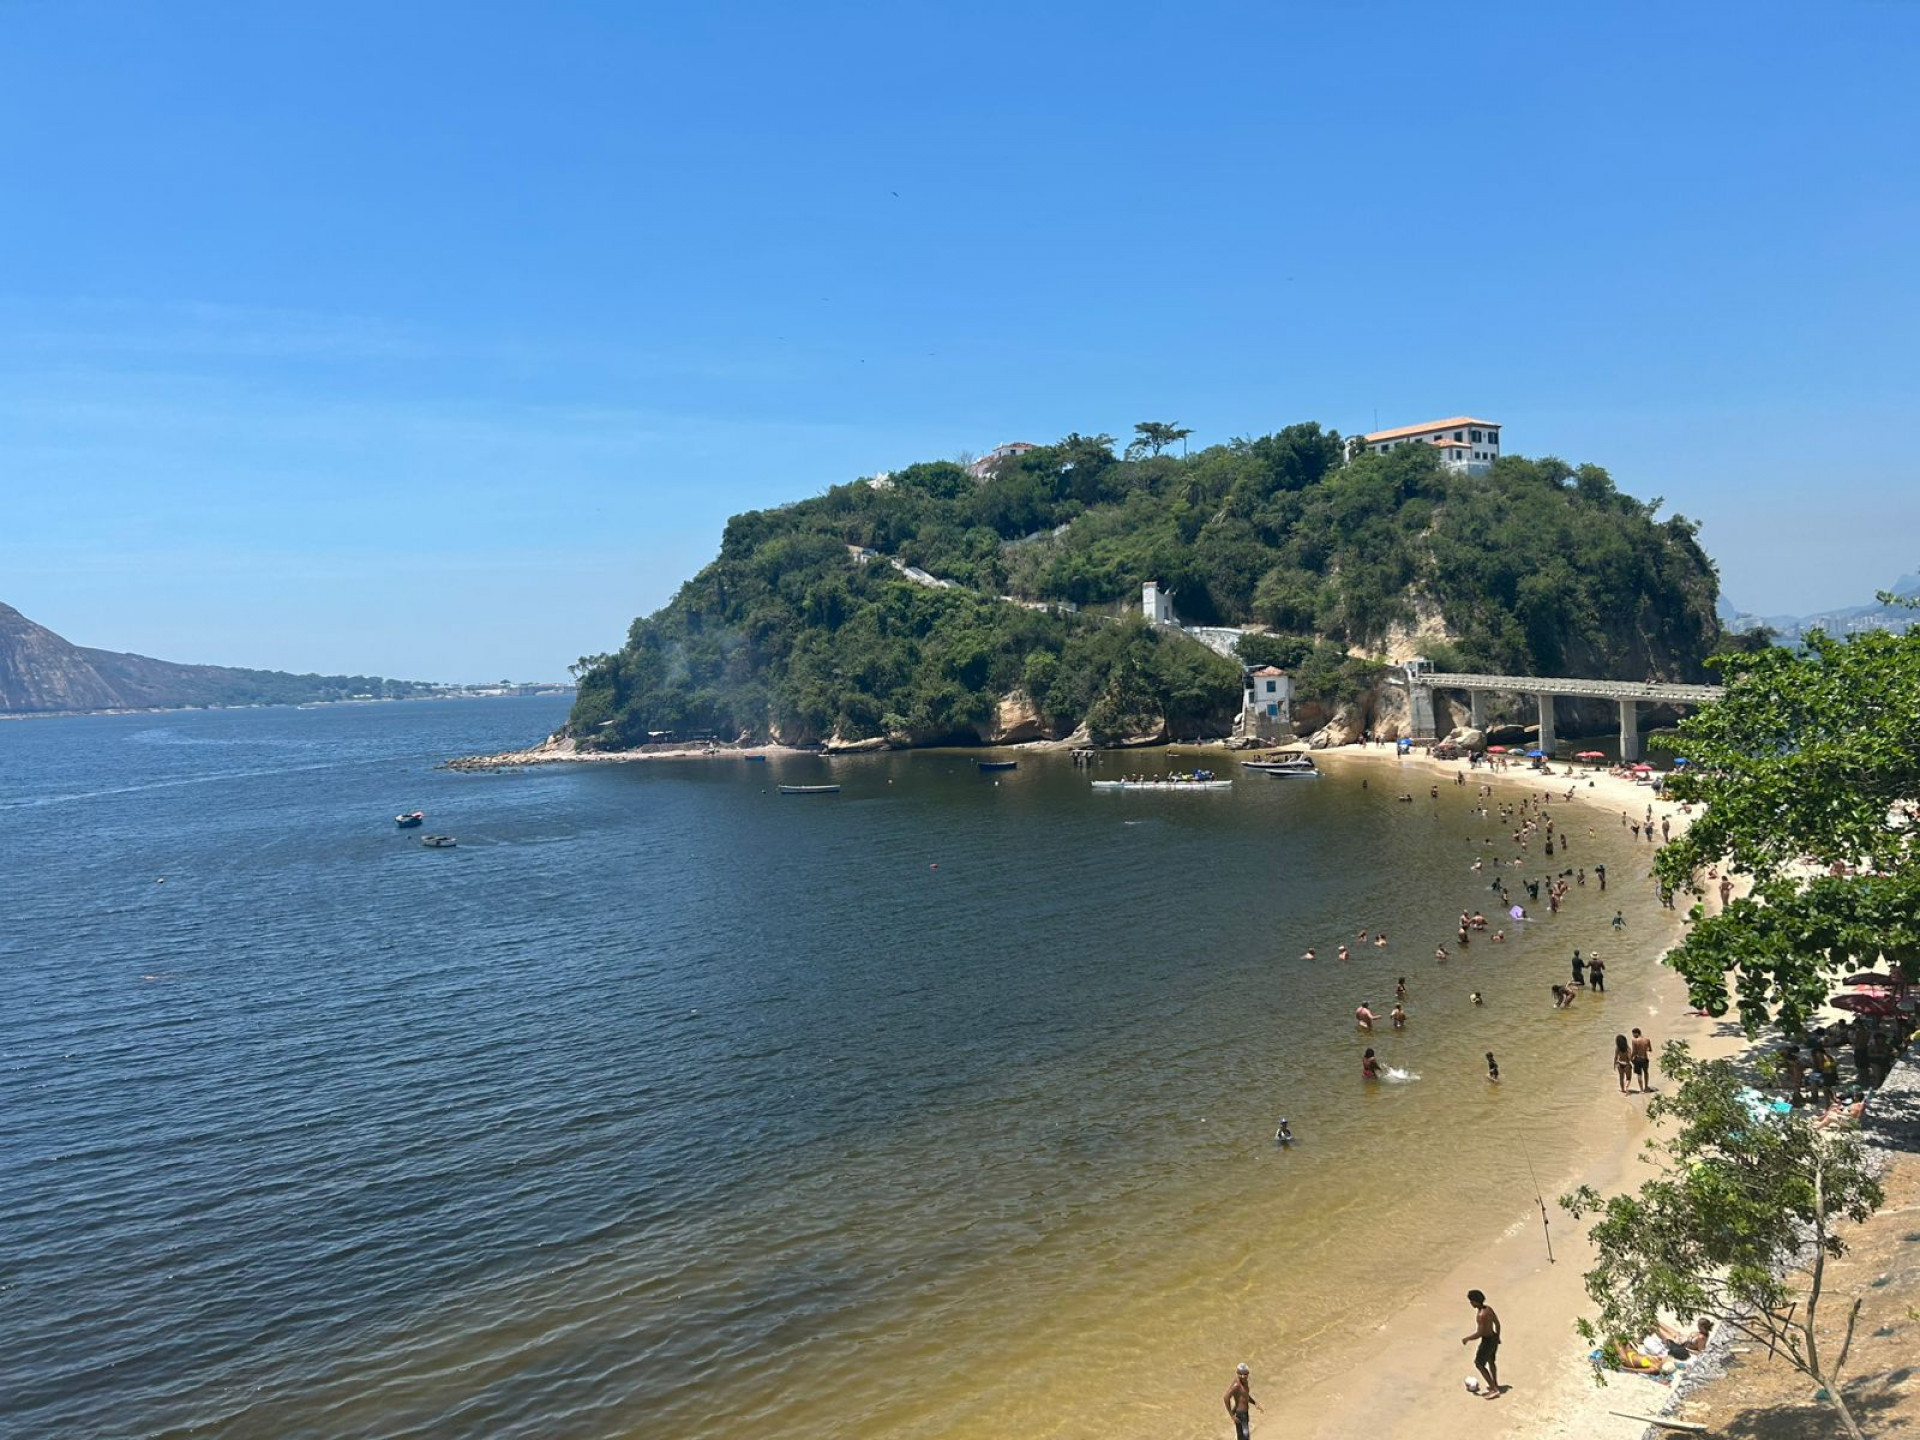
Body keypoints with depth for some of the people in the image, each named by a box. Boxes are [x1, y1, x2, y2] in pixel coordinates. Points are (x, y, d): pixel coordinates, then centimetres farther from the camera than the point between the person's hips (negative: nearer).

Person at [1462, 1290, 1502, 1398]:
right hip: (1494, 1337, 9)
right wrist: (1497, 1336, 23)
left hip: (1487, 1341, -9)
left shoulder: (1481, 1315, -32)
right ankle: (1495, 1384, 47)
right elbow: (1497, 1323, 7)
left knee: (1479, 1364, 8)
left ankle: (1494, 1390, 11)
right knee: (1491, 1361, 28)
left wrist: (1466, 1338, -14)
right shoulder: (1488, 1308, -5)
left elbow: (1479, 1334, -30)